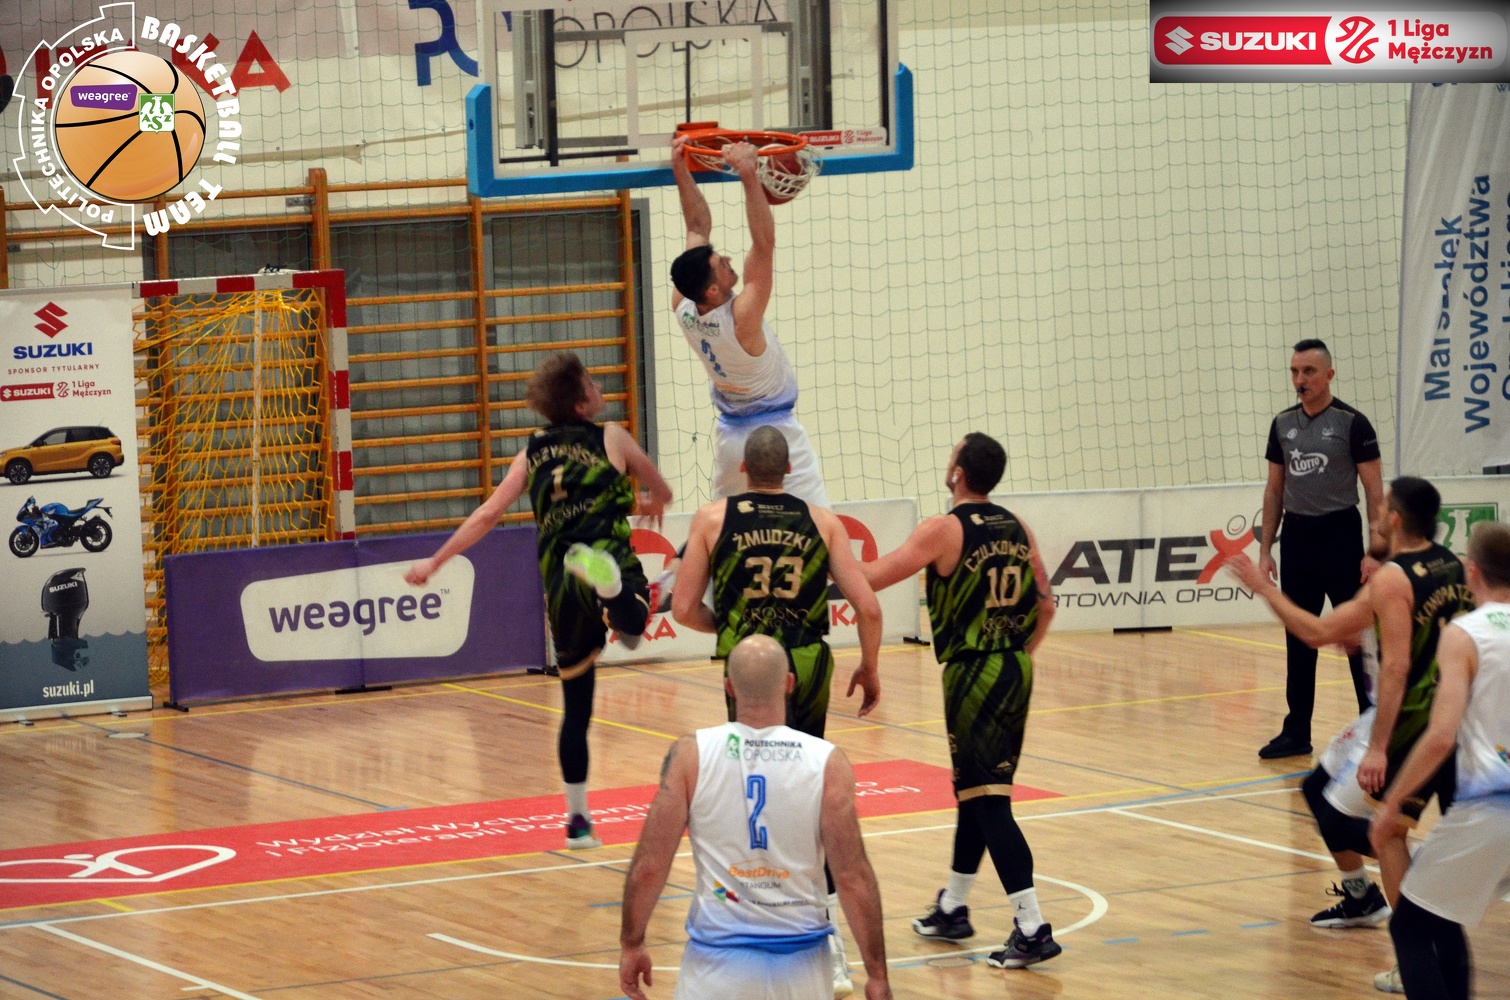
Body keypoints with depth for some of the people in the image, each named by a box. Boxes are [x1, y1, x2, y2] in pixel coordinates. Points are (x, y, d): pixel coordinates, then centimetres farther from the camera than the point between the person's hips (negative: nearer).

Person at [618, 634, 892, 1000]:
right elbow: (853, 877, -9)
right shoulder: (828, 763, -8)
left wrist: (631, 944, 8)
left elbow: (648, 867, -6)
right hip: (800, 966, 1)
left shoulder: (690, 756, -7)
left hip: (716, 964, -1)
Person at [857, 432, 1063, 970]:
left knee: (988, 801, -6)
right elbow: (1046, 604, 11)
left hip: (974, 676, -7)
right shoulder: (1016, 529, 8)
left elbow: (873, 578, -12)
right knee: (973, 792, 21)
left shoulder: (944, 531, -12)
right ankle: (952, 909, 35)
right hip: (1016, 672, 8)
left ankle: (1033, 929, -13)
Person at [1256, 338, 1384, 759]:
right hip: (1296, 536, 5)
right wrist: (1265, 550, 10)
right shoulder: (1283, 424, 8)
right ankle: (1297, 732, 14)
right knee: (1298, 640, 8)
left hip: (1340, 535, -5)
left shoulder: (1352, 423, -7)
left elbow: (1375, 491, -6)